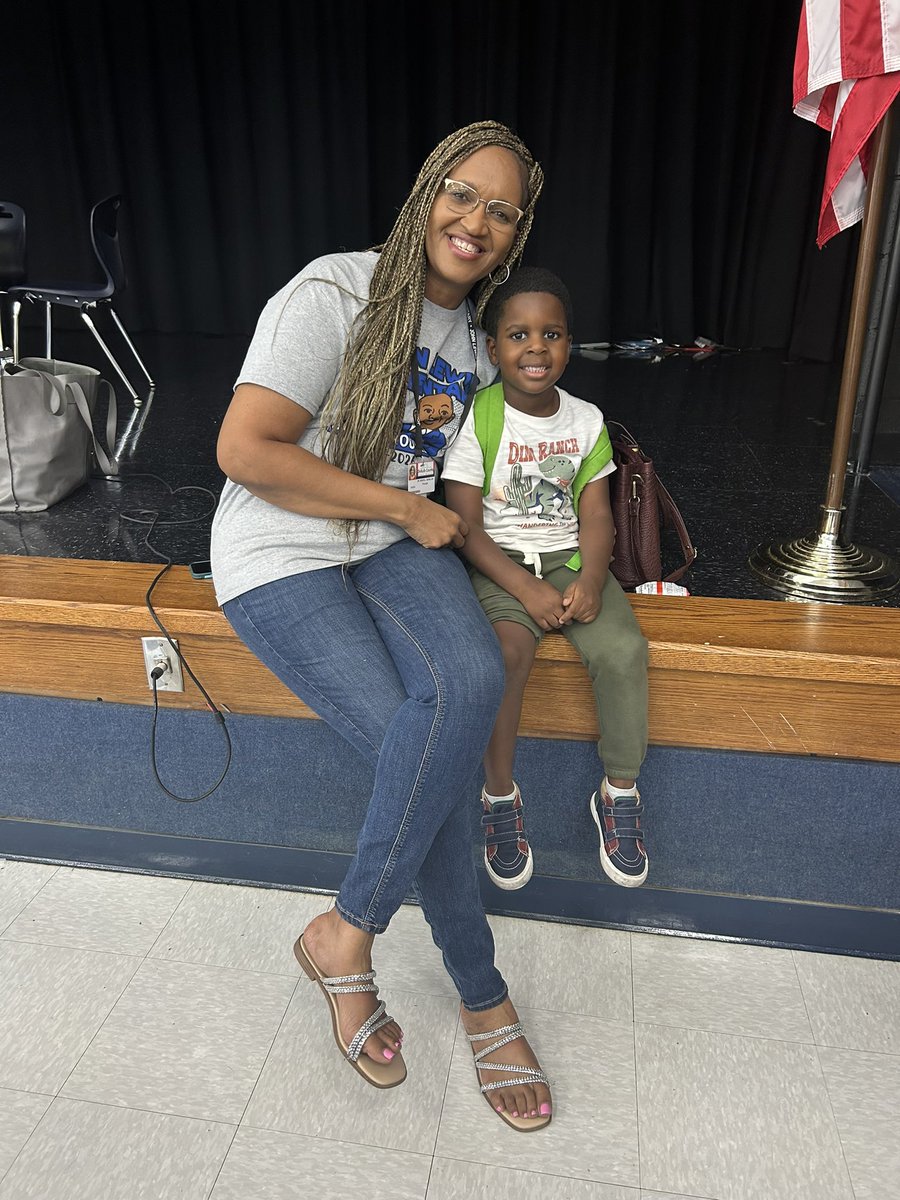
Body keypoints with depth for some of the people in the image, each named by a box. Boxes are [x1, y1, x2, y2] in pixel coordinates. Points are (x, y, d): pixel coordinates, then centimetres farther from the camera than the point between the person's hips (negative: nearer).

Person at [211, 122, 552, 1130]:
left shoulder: (478, 331, 11)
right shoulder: (337, 293, -12)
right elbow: (243, 450, -19)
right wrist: (407, 507, -14)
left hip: (398, 540, 5)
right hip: (281, 556, -5)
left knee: (471, 681, -28)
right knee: (424, 752, -23)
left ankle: (346, 933, -10)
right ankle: (482, 999, 1)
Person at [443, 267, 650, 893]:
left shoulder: (586, 419, 5)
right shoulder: (477, 420, -7)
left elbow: (596, 516, 4)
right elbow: (466, 526, -9)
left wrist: (591, 578, -16)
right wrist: (525, 588, -20)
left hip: (569, 556, 3)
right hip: (498, 562, -3)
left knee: (623, 647, -23)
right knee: (507, 648, -32)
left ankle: (620, 792, 0)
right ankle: (500, 793, -9)